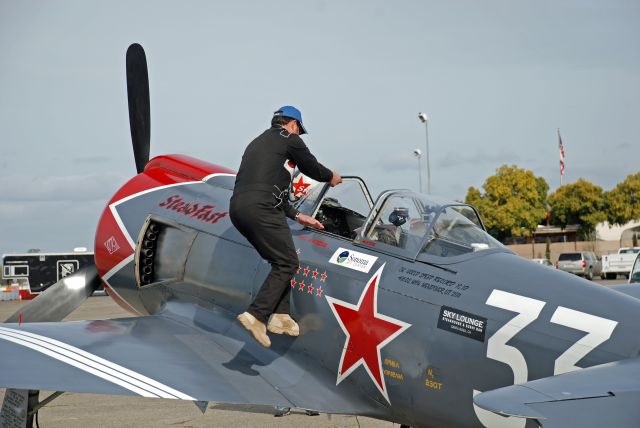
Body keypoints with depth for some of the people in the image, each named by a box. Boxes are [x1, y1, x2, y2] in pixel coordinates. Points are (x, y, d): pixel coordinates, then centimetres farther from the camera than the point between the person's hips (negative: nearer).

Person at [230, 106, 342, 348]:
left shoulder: (256, 143, 31)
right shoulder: (290, 140, 7)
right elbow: (312, 168, 18)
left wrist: (297, 216, 34)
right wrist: (331, 177, 40)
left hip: (237, 208, 8)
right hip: (261, 210, -8)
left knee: (280, 260, 19)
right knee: (287, 263, -2)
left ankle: (279, 315, 12)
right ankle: (256, 315, -14)